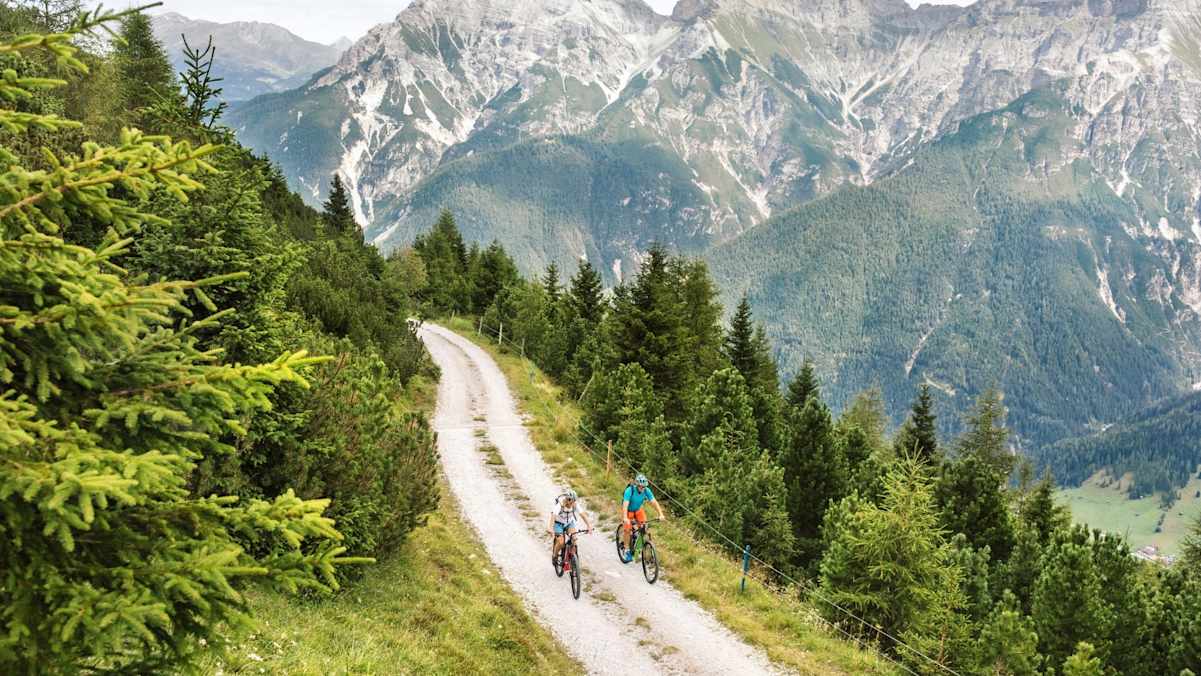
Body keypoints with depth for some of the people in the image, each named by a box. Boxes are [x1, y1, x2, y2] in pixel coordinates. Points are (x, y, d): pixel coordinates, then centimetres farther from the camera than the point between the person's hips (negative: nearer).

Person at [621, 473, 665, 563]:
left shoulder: (646, 490, -23)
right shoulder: (630, 490, -34)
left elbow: (654, 502, -26)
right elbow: (625, 505, -43)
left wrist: (661, 514, -39)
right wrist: (625, 518, -57)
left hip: (638, 509, 3)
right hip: (628, 510, -3)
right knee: (628, 530, -11)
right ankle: (627, 551, 3)